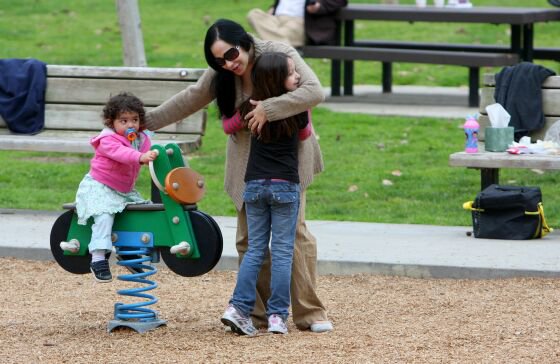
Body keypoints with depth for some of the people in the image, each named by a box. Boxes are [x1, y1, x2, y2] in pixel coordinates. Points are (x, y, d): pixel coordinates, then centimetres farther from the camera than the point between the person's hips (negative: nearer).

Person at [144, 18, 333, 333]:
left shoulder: (281, 56, -19)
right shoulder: (221, 76, -2)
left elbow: (314, 91, -30)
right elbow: (189, 100, 10)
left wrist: (268, 109, -34)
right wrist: (148, 121, 11)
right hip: (248, 166, 5)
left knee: (295, 232, -10)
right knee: (249, 239, 4)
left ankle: (311, 313, -4)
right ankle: (258, 314, 12)